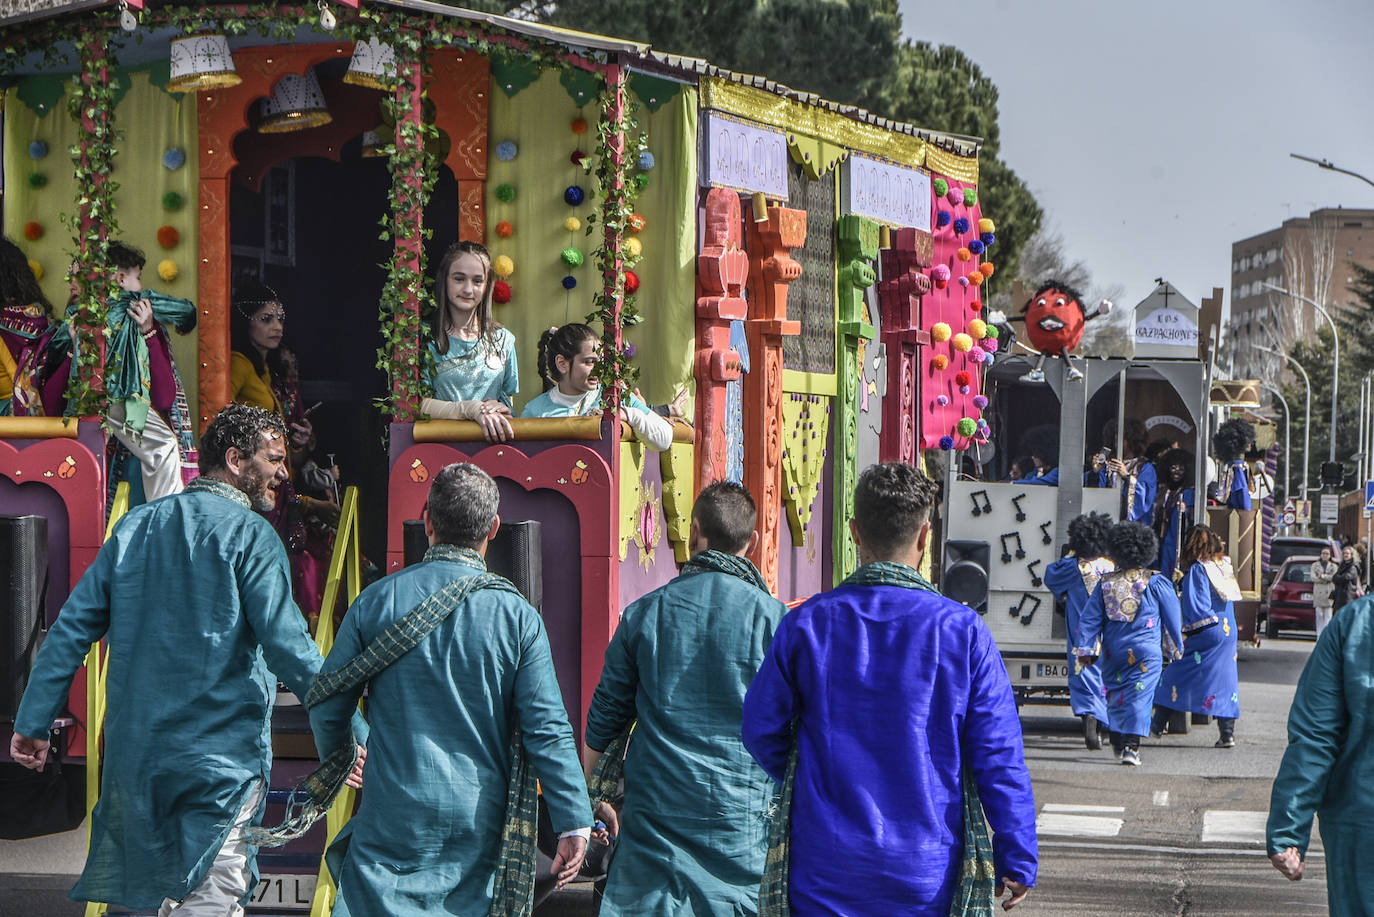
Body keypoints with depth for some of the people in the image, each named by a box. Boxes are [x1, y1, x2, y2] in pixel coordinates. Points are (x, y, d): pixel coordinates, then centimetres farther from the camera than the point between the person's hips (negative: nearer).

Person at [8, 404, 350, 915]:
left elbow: (73, 627, 9)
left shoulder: (135, 526, 11)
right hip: (223, 752, -6)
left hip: (136, 745, 6)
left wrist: (34, 723, 11)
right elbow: (287, 644, -16)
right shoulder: (249, 534, -8)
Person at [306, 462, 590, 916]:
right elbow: (547, 729, -8)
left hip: (394, 814, -1)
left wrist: (340, 755, 27)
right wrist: (574, 823, -4)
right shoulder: (517, 616, -5)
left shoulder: (377, 601, -2)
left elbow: (327, 706, 5)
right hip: (480, 821, 1)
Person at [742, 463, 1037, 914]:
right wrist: (1017, 861, 3)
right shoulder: (963, 630, -7)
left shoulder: (805, 625, -3)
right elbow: (999, 755, -5)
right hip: (926, 875, -1)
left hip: (824, 877, 1)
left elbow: (761, 731, 6)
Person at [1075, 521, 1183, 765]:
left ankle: (1117, 742, 23)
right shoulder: (1157, 584, -4)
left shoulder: (1105, 584, 1)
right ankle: (1131, 745, -13)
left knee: (1115, 695, 16)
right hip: (1146, 653, -3)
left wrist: (1085, 649, 4)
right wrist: (1176, 647, 16)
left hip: (1113, 651, 3)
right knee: (1139, 697, -4)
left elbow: (1091, 618, 1)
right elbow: (1172, 618, 3)